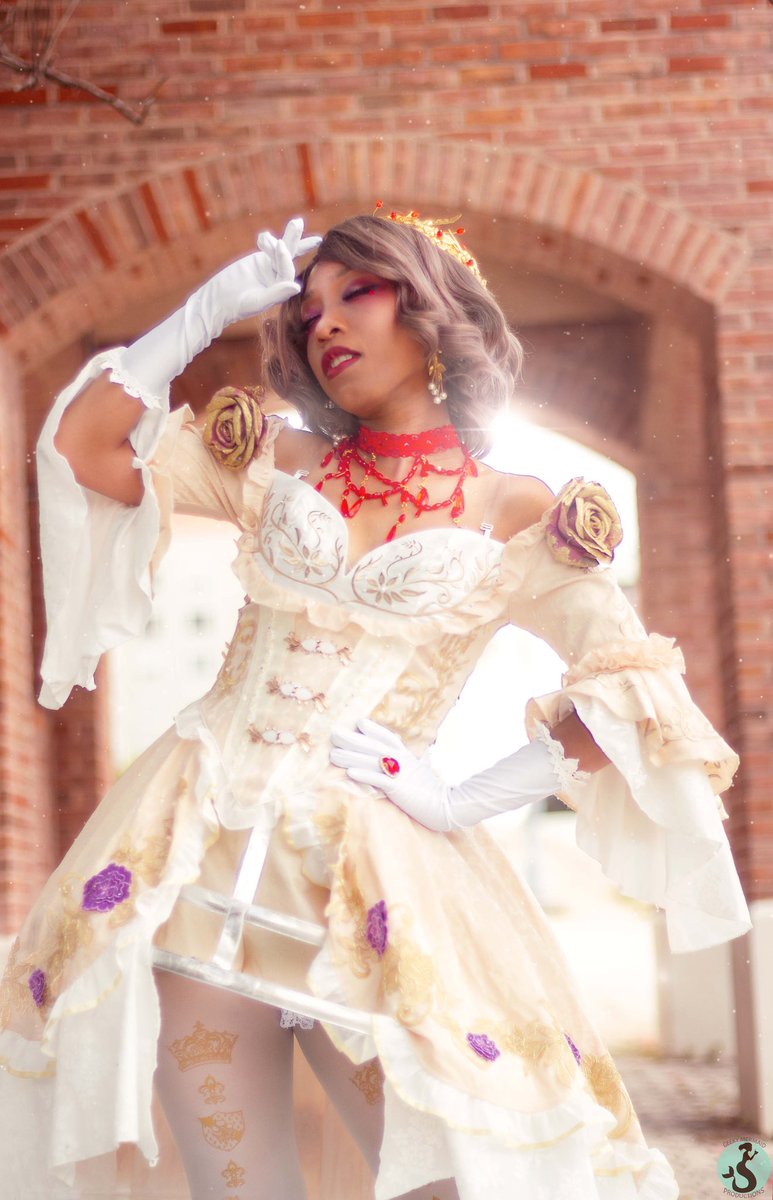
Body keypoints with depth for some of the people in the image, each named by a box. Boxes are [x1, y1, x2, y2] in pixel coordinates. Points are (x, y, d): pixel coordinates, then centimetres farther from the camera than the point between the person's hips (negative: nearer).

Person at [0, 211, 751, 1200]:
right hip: (199, 853, 3)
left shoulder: (517, 517, 4)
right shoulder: (278, 465, 14)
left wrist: (463, 802, -8)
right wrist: (210, 308, 6)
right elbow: (84, 443, 6)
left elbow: (638, 694, -2)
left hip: (372, 876, -2)